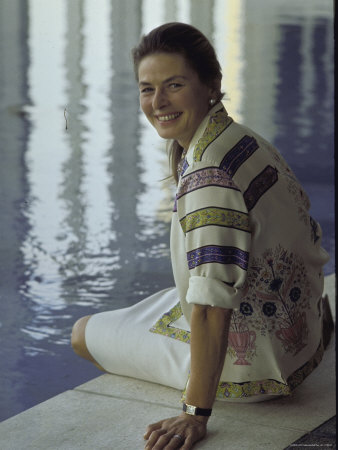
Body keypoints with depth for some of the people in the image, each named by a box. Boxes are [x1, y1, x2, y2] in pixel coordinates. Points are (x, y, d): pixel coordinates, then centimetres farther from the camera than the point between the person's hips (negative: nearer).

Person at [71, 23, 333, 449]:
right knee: (160, 301, 38)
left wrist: (196, 413, -33)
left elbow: (212, 305, -34)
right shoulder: (241, 140, 0)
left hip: (250, 362, -8)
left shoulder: (209, 175, -30)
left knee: (84, 333, 10)